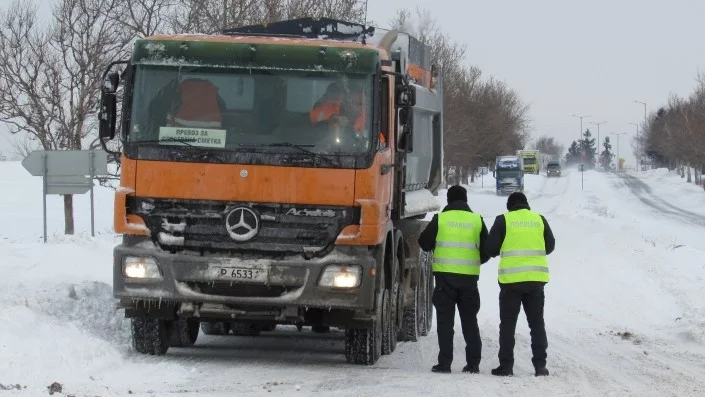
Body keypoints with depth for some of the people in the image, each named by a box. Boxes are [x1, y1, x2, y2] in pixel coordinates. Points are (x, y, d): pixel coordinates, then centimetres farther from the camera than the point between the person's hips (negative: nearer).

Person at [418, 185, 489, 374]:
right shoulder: (477, 220, 5)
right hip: (469, 276, 2)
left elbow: (425, 243, 5)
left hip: (445, 275, -2)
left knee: (445, 320, 1)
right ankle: (473, 363, 7)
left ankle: (444, 362, -5)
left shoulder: (440, 218, -2)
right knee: (470, 320, 10)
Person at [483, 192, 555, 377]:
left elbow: (490, 248, -3)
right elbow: (550, 246, 14)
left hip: (511, 279, -2)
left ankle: (506, 365, 2)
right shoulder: (539, 220, 6)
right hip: (536, 278, 3)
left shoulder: (503, 220, -3)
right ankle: (540, 364, 6)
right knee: (537, 322, 10)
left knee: (508, 323, 5)